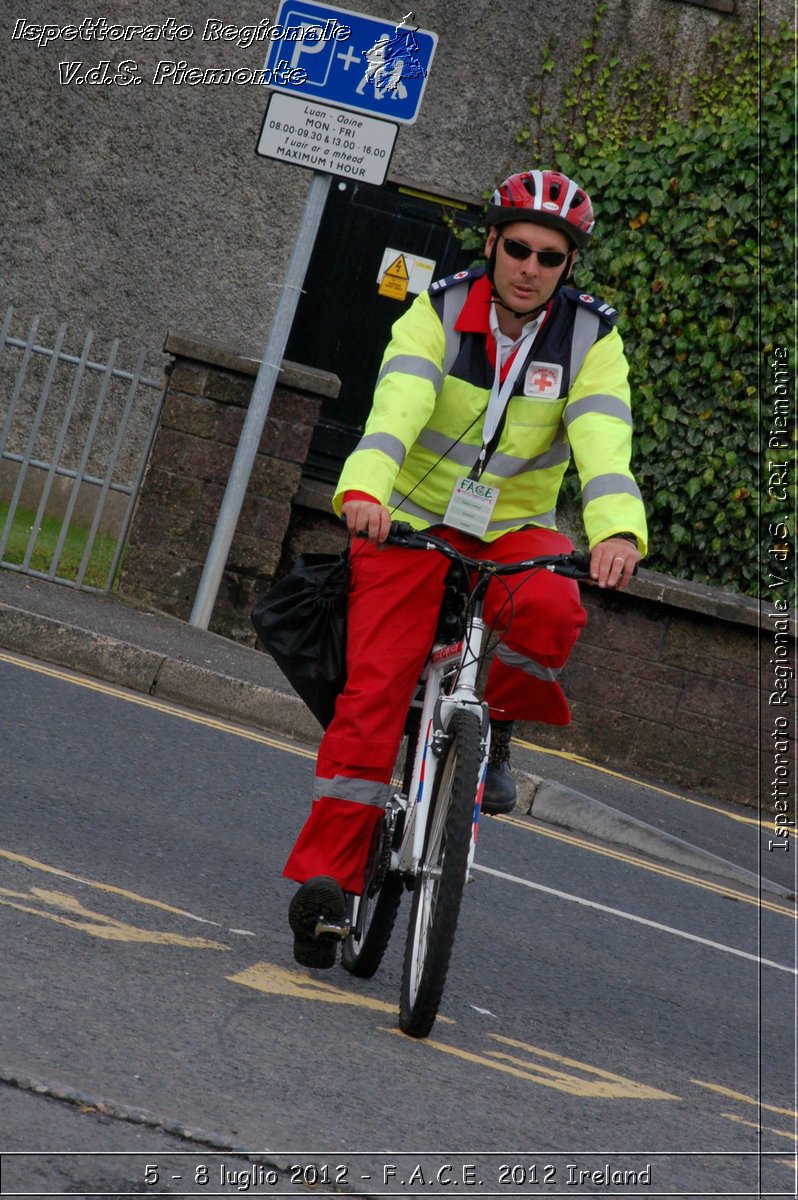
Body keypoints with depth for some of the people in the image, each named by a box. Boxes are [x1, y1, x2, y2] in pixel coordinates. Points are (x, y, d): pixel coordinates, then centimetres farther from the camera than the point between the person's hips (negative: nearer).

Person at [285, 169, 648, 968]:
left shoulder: (590, 338, -9)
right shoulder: (439, 312, -11)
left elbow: (604, 439, -25)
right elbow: (396, 406, -29)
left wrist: (617, 529, -45)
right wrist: (362, 488, -49)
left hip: (514, 528, 1)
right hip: (411, 523, -1)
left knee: (550, 611, -32)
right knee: (374, 692, -17)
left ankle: (495, 726, -3)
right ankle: (326, 872, -14)